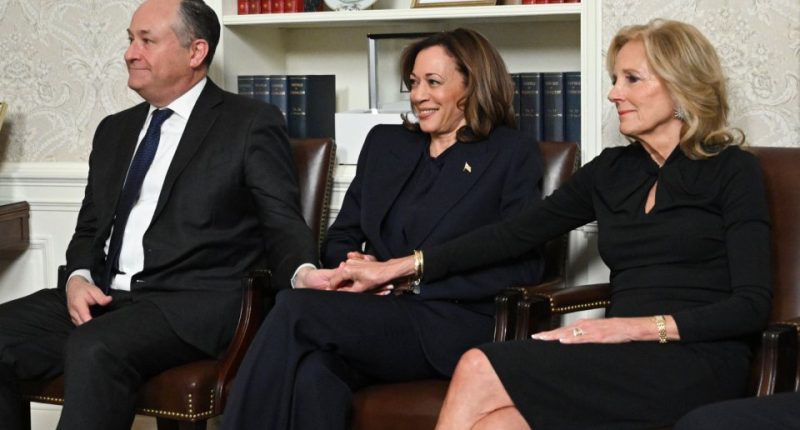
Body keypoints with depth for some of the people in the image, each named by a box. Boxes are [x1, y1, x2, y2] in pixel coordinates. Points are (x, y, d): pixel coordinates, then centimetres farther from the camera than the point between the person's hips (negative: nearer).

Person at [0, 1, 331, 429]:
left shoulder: (251, 124, 2)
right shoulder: (115, 130, 21)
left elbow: (282, 225, -2)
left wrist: (305, 275, -25)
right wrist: (78, 277, 0)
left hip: (194, 302, -6)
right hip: (102, 296, 6)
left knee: (94, 349, -35)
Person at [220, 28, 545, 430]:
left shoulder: (513, 154, 7)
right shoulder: (384, 143, 23)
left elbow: (522, 267, -3)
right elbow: (340, 237, 22)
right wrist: (353, 263, -3)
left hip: (453, 326, -4)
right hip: (376, 314, 4)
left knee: (295, 310, -28)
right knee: (310, 371, -35)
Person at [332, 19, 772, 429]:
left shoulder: (732, 171, 2)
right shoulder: (611, 169, 18)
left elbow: (751, 304, -6)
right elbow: (518, 233, 13)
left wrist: (638, 327, -17)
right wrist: (400, 267, 6)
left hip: (696, 362, -5)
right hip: (624, 360, 5)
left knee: (479, 371, -24)